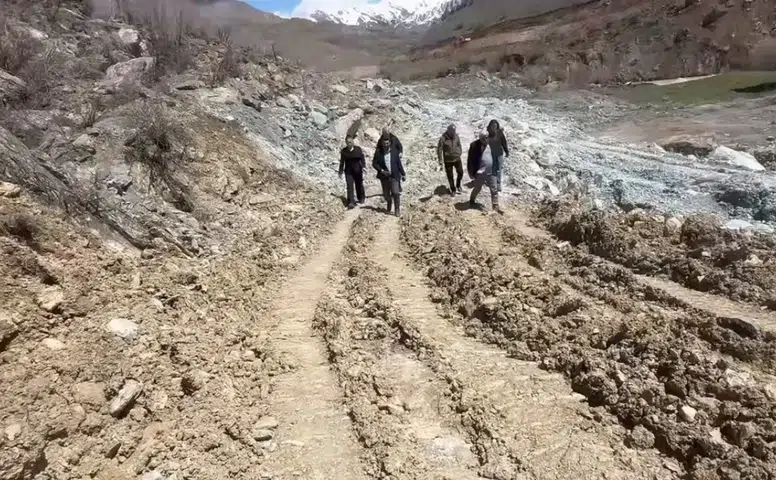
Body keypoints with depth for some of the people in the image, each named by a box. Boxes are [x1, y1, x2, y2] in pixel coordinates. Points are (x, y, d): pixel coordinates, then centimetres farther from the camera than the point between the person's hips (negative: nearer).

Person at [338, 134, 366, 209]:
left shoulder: (358, 149, -3)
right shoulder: (343, 151, -1)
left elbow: (362, 158, -1)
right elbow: (342, 162, 6)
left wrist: (363, 166, -17)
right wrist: (340, 172, 8)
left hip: (358, 171, 0)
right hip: (348, 171, 0)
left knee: (359, 185, 13)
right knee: (350, 186, -10)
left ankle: (361, 198, 37)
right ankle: (351, 202, -13)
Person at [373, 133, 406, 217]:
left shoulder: (394, 151, -2)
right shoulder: (378, 152, -3)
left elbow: (399, 163, 4)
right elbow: (374, 163, -2)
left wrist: (403, 174, 7)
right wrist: (381, 170, -16)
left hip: (394, 176, -1)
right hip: (384, 177, 1)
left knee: (396, 193, -13)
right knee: (386, 194, 11)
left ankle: (397, 210, -2)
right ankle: (388, 207, 38)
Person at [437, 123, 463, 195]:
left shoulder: (456, 136, -5)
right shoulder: (443, 138, -16)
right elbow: (439, 149, -12)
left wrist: (460, 153, 13)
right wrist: (440, 160, -15)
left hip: (457, 159, 3)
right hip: (448, 160, -3)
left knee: (460, 172, 6)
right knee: (450, 176, 7)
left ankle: (458, 185, 34)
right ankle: (453, 189, 25)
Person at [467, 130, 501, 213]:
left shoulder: (492, 143, -1)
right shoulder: (475, 145, -15)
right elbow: (470, 160, -11)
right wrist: (471, 172, -10)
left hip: (491, 172, 4)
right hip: (480, 173, -4)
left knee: (494, 189, 7)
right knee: (477, 189, 16)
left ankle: (495, 206, 17)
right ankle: (472, 201, 42)